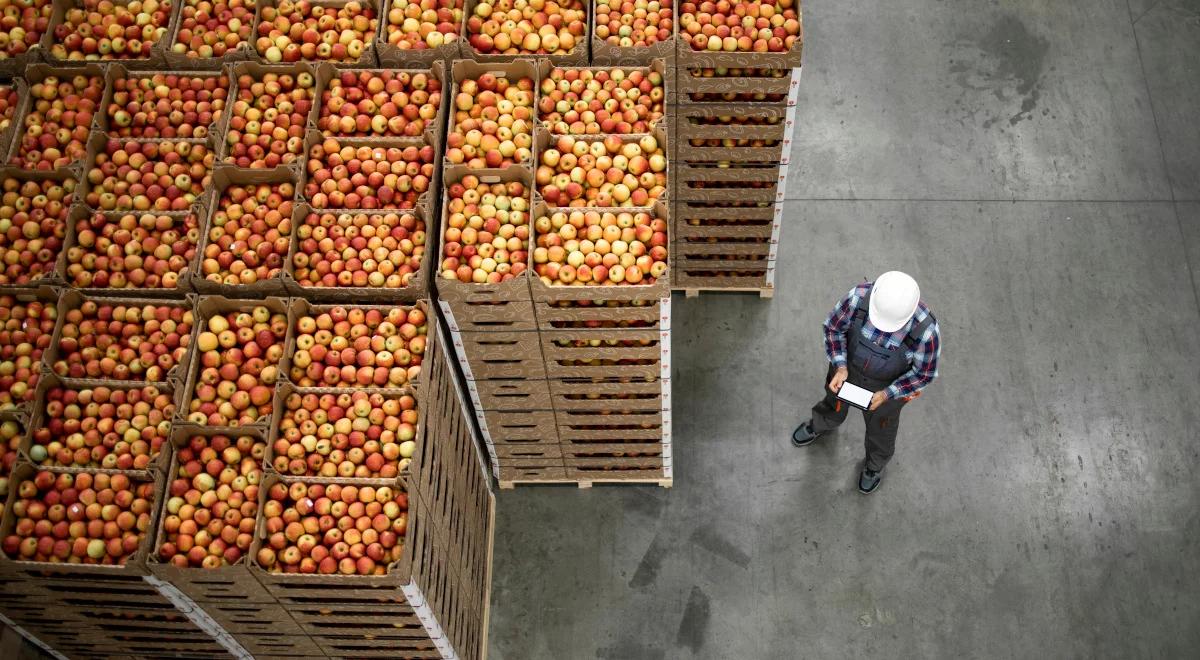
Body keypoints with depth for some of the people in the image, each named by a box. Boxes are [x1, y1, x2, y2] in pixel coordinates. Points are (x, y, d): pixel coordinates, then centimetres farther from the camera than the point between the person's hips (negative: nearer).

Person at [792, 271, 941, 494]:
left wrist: (886, 394, -24)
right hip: (849, 368, 2)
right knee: (834, 406, 33)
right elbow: (833, 328, -16)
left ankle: (875, 463, 63)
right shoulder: (858, 298, -37)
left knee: (880, 425, 29)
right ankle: (820, 425, 70)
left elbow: (925, 372, -20)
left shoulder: (926, 331, -41)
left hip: (889, 384, -2)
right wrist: (840, 368, -26)